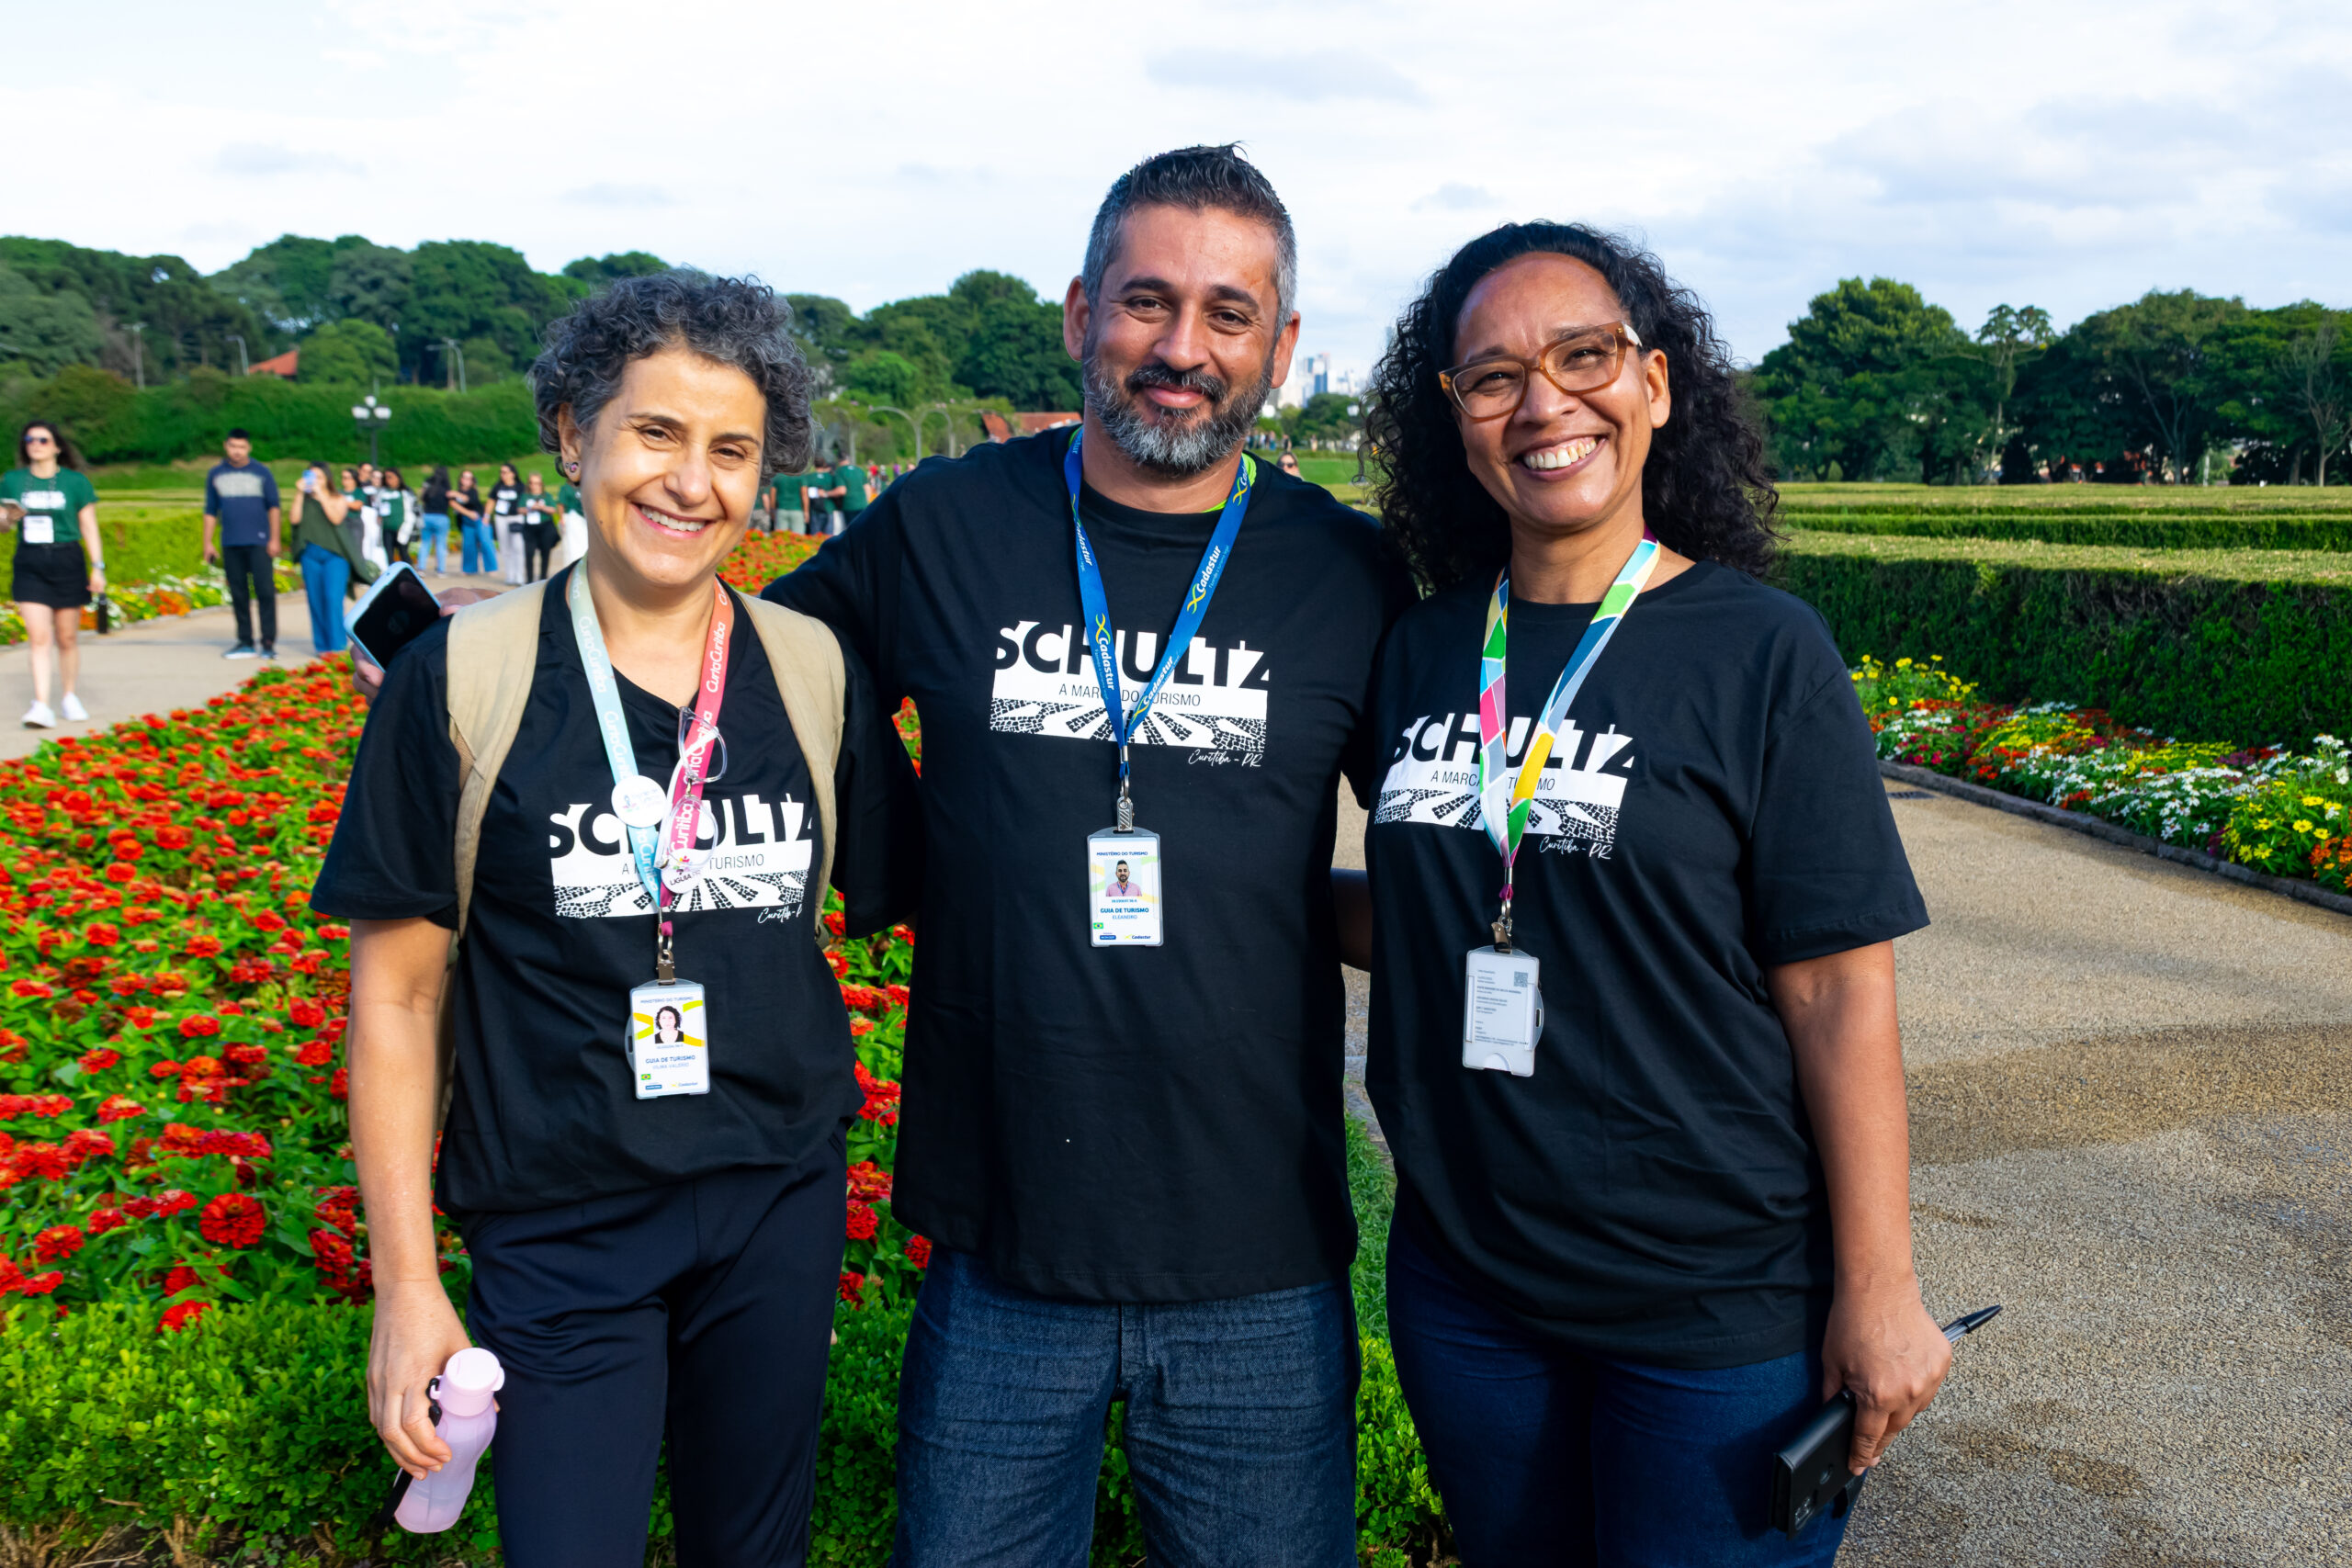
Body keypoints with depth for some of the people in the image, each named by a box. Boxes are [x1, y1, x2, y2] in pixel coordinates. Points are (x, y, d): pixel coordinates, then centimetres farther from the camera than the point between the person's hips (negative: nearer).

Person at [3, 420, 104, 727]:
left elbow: (89, 527, 2)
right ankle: (41, 705, -14)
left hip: (67, 562, -1)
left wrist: (98, 567, -4)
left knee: (67, 637, 7)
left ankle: (68, 696, 24)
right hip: (29, 564, 1)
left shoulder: (75, 482, 2)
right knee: (38, 636, -10)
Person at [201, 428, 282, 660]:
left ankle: (269, 642, -5)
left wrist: (274, 539, -3)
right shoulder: (216, 474, 11)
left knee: (265, 591, -8)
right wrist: (208, 543, 9)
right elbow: (210, 511, 14)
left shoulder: (261, 473, 4)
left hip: (258, 543, -3)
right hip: (231, 545, 3)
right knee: (238, 595, 5)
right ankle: (245, 643, 11)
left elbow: (273, 507, 4)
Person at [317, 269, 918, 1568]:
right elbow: (395, 995, -4)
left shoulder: (819, 674, -3)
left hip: (780, 1205, 3)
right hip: (558, 1232, -2)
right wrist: (405, 1283, -5)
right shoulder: (460, 679, -9)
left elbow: (897, 901, 7)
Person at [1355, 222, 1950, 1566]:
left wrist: (1878, 1287, -10)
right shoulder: (1422, 650, 2)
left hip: (1720, 1306, -4)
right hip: (1464, 1284, 4)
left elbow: (1839, 990, -11)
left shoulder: (1760, 651, -10)